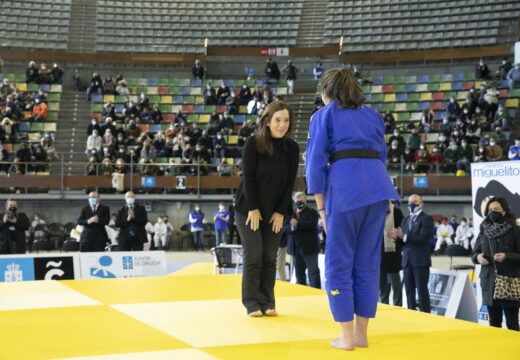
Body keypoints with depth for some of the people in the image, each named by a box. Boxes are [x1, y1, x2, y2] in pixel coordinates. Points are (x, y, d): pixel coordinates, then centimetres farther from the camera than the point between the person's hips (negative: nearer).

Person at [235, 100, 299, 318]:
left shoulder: (292, 148, -4)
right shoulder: (253, 144, -14)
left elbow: (290, 182, -2)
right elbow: (248, 177, -14)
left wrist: (280, 212, -6)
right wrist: (253, 209, -15)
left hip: (275, 211, 3)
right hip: (248, 209, -3)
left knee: (270, 257, 4)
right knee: (253, 256, -4)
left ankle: (268, 302, 11)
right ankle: (252, 304, 4)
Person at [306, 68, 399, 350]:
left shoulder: (323, 116, 12)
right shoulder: (372, 115, 26)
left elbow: (316, 163, 5)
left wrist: (321, 207, 8)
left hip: (345, 187, -5)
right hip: (378, 186, 5)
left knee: (338, 264, 5)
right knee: (367, 264, 12)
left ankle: (347, 337, 5)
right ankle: (362, 335, 16)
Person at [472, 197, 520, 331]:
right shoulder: (484, 231, 9)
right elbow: (474, 253, 15)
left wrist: (507, 256, -22)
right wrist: (477, 257, -8)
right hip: (489, 283, 4)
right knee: (494, 322, 9)